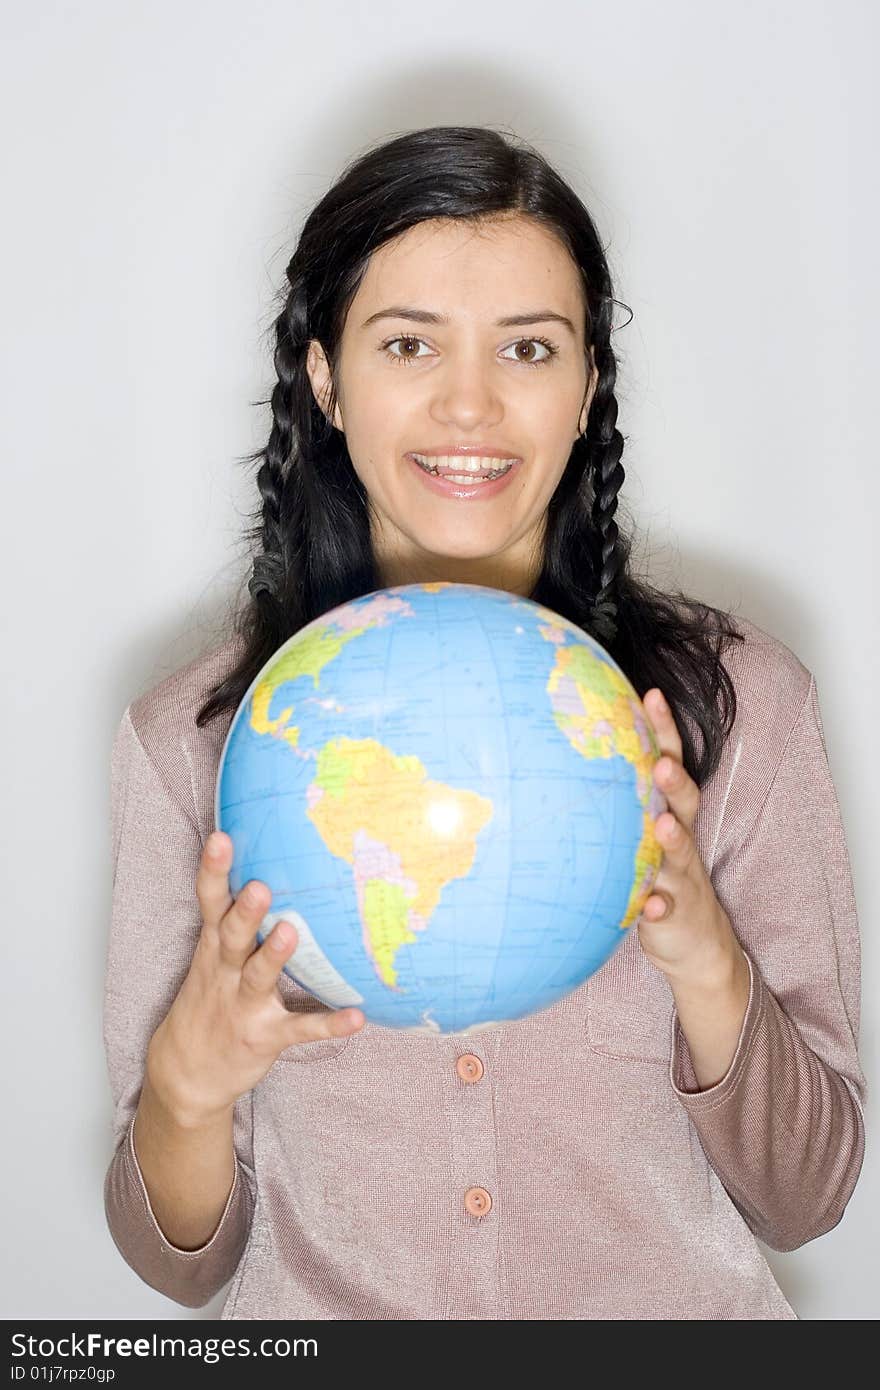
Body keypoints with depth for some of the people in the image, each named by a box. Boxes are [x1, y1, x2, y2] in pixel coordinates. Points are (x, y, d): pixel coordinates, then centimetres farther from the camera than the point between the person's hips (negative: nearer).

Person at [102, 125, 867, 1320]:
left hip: (681, 1314, 1)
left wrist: (705, 956, -18)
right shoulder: (189, 738, -5)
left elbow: (806, 1199, -2)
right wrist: (187, 1079, -20)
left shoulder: (738, 699, -6)